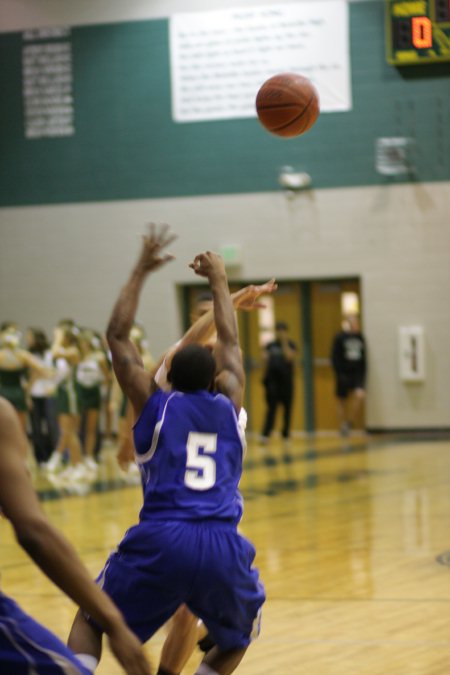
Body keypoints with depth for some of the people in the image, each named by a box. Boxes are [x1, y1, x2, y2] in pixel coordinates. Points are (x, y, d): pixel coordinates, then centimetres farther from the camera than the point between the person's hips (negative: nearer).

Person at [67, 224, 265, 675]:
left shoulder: (155, 405, 14)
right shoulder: (228, 406, 18)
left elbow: (117, 336, 22)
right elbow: (229, 343, 35)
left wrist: (141, 270, 28)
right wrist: (218, 280, 45)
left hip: (160, 541, -1)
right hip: (223, 546, 1)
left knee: (91, 621, 19)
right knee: (239, 634, 30)